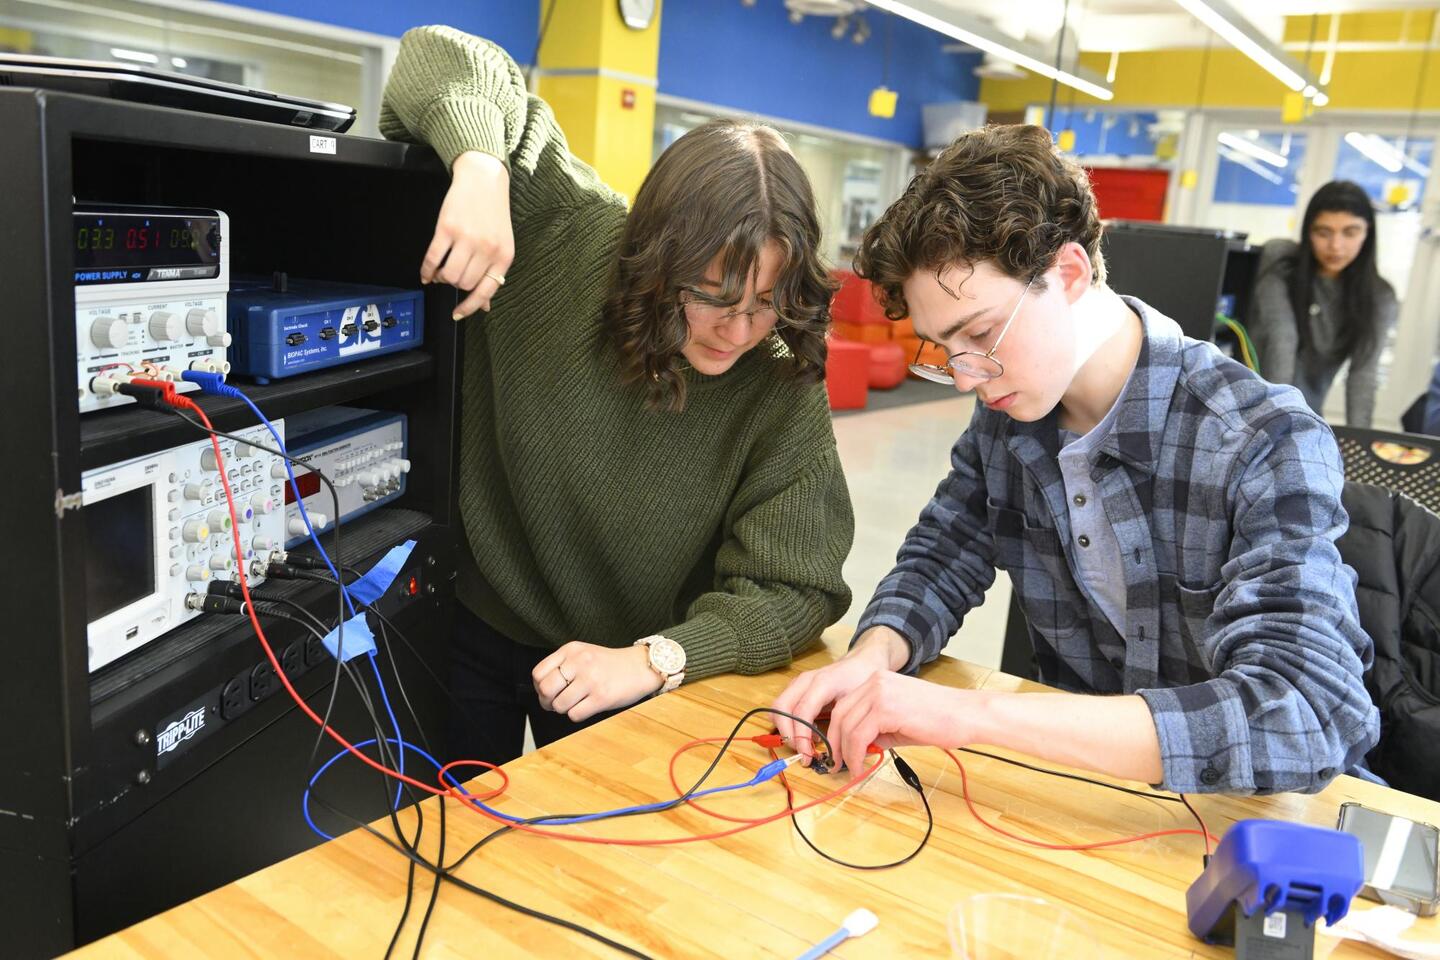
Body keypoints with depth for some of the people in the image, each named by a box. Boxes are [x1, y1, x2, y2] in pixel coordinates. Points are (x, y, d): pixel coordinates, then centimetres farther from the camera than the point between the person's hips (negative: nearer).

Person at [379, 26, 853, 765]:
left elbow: (791, 590, -21)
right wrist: (481, 170, -36)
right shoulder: (572, 237, -20)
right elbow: (445, 58, -15)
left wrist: (655, 659, -36)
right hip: (472, 622, 1)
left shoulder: (784, 395, -21)